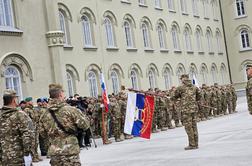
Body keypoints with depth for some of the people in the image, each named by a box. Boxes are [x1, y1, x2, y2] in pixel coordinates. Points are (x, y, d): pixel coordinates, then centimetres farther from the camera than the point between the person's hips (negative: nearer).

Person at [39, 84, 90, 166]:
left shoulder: (45, 115, 3)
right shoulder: (70, 110, -12)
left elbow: (42, 132, 12)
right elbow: (85, 125, -8)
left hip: (54, 152, 5)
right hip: (70, 151, -5)